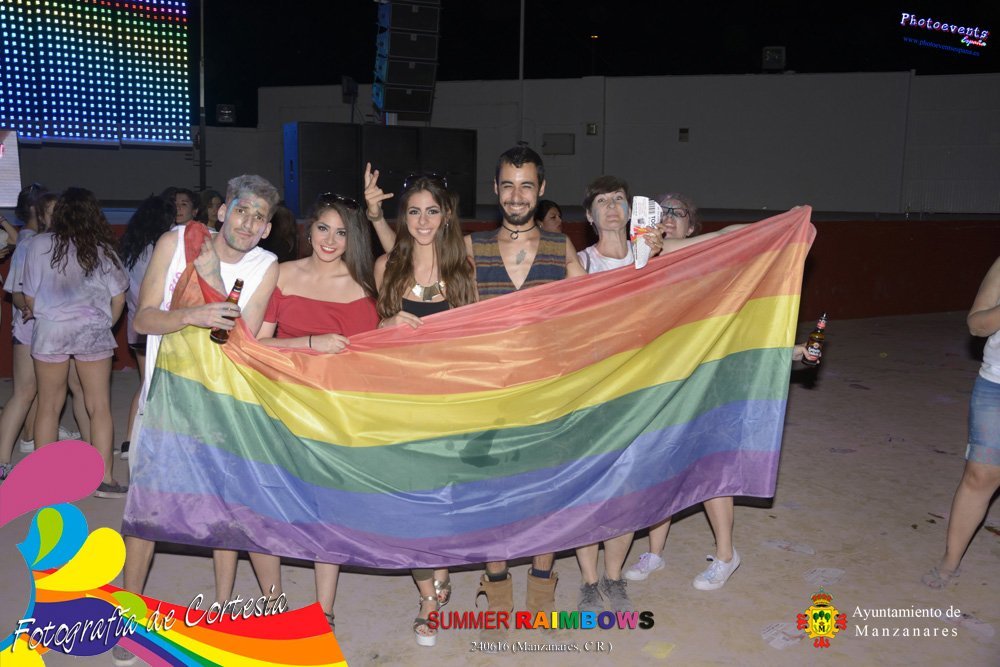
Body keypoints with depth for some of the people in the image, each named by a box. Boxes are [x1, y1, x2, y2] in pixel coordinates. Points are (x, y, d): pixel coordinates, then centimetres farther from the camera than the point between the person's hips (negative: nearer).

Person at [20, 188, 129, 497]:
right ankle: (104, 479, 7)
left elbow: (30, 298, 2)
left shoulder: (39, 245, -4)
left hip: (50, 331, 0)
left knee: (49, 406, 12)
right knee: (100, 407, 5)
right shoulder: (101, 248, -1)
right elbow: (118, 298, 2)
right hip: (93, 331, 0)